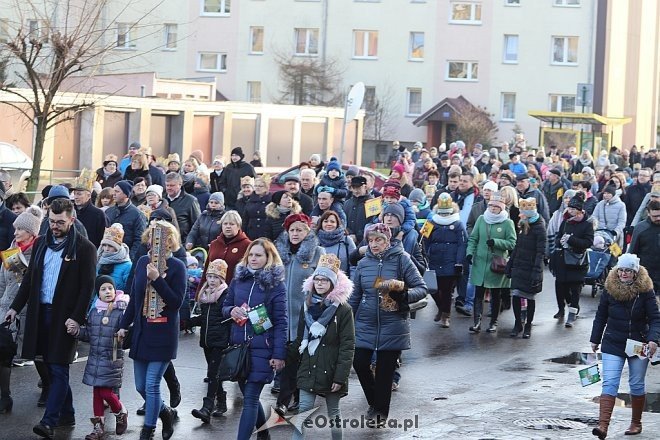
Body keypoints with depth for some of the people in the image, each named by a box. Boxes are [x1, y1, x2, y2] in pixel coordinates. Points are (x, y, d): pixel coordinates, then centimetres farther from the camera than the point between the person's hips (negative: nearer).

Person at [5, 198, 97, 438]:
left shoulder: (84, 248, -6)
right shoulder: (41, 243, 12)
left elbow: (87, 286, -9)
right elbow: (29, 278, 16)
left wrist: (76, 318, -16)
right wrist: (16, 307, 10)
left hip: (65, 317, -6)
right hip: (41, 312, 6)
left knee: (58, 370, -7)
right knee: (52, 368, 12)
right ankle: (66, 414, 23)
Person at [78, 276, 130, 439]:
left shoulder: (120, 312, -8)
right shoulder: (94, 312, 8)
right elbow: (88, 334, 11)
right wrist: (78, 331, -6)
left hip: (112, 358, -5)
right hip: (95, 357, 5)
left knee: (106, 392, -6)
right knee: (97, 392, 8)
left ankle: (121, 414, 22)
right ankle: (99, 426, 16)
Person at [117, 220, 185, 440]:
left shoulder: (176, 267, -8)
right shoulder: (143, 262, 7)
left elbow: (177, 302, -15)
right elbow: (134, 297, 14)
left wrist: (157, 279, -22)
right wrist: (124, 325, 13)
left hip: (163, 335, -6)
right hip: (141, 333, 6)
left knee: (151, 384, -6)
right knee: (141, 386, 10)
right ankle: (166, 413, 35)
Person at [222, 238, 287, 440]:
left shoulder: (276, 284, -6)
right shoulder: (238, 279, 7)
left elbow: (281, 322, -8)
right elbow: (224, 307, 17)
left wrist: (279, 354, -13)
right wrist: (231, 311, -8)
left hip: (261, 348, -5)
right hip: (238, 346, 5)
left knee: (250, 399, -8)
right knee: (248, 394, 15)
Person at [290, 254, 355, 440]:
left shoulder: (343, 310, -8)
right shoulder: (307, 306, 8)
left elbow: (347, 346, -11)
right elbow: (300, 338, 14)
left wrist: (340, 377, -16)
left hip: (331, 371, -3)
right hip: (308, 369, 3)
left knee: (333, 413, 9)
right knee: (304, 409, -3)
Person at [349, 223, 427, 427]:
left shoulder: (401, 259, -5)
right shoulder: (363, 264, 3)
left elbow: (422, 289, -6)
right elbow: (354, 297, 10)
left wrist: (403, 290, -24)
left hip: (393, 326, -3)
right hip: (365, 324, 3)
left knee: (385, 370, 4)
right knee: (359, 363, -4)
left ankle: (381, 411, 21)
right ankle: (374, 403, 20)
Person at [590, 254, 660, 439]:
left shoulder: (645, 291, -9)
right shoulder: (610, 289, -2)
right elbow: (601, 316, 8)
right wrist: (595, 340, 10)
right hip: (613, 345, 1)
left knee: (636, 384, 10)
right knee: (609, 383, -9)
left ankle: (636, 423, 27)